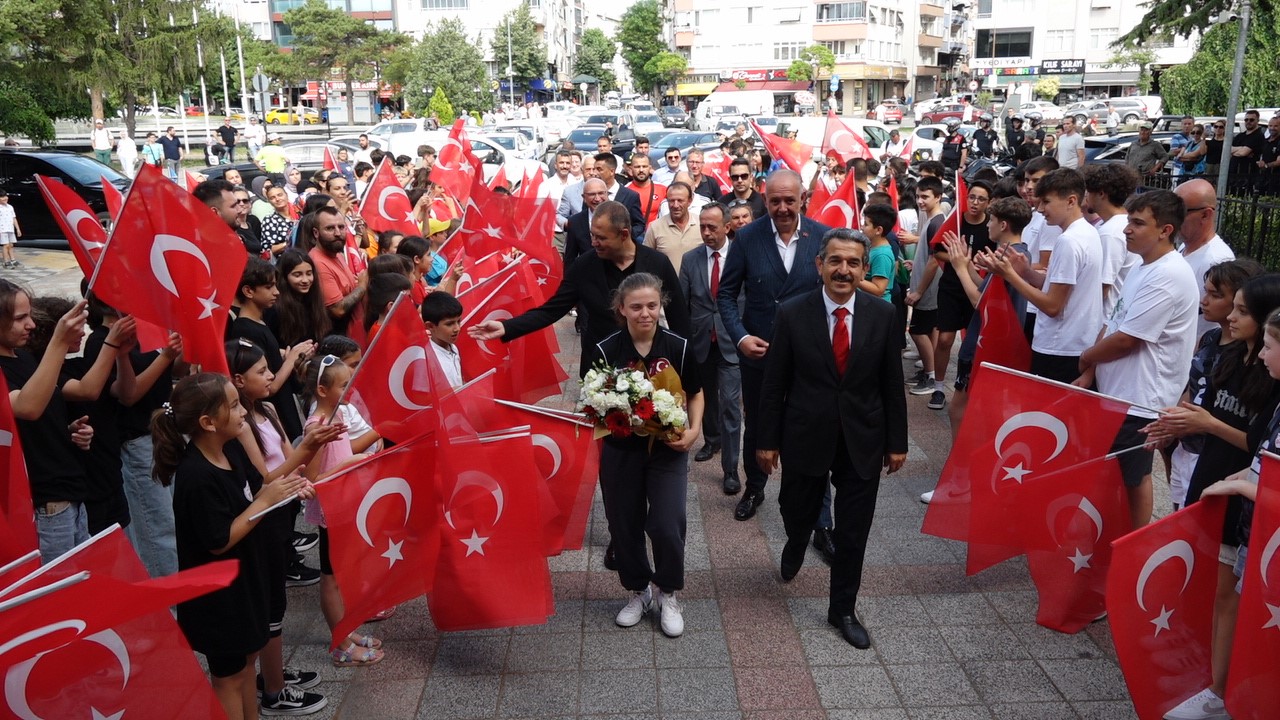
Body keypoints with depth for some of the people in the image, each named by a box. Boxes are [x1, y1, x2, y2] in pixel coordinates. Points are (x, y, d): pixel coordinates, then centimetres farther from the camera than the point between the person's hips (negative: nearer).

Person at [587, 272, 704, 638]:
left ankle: (668, 594, 24)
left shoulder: (678, 347, -8)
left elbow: (695, 393, 6)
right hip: (620, 452, 1)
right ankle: (639, 590, 37)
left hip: (667, 450, 0)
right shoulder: (605, 351, -10)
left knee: (667, 526, -3)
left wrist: (694, 430, -8)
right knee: (624, 525, 12)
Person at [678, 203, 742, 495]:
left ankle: (730, 469, 1)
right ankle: (712, 440, 45)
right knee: (706, 398, 21)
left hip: (731, 342, -3)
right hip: (700, 342, 4)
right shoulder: (690, 259, 0)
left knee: (730, 404, -6)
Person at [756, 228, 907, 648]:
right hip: (806, 438, -1)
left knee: (853, 534, 9)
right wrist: (768, 440, -3)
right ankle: (795, 548, 54)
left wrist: (897, 442, 3)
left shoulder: (883, 316, -5)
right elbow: (774, 384, -5)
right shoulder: (792, 314, -9)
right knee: (797, 515, 18)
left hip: (863, 441, 1)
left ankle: (843, 609, 30)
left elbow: (892, 385, 1)